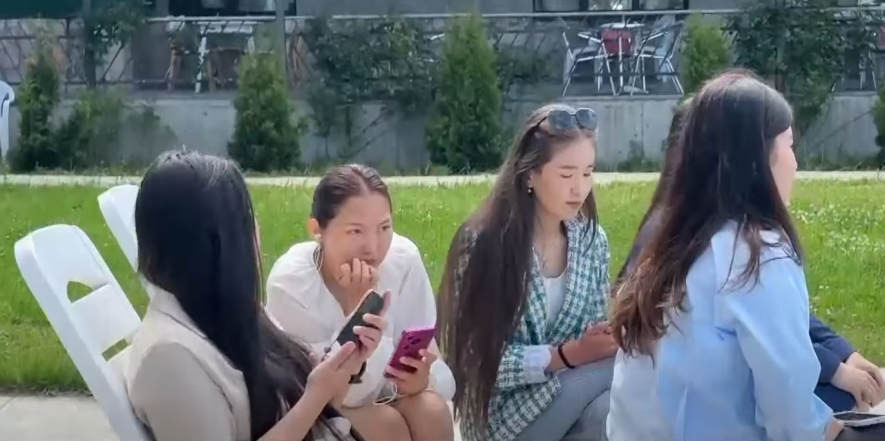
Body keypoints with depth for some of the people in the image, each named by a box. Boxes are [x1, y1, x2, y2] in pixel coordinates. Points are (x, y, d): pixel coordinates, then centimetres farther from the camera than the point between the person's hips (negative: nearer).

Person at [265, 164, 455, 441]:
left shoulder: (404, 259, -19)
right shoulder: (290, 282, -29)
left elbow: (425, 354, -14)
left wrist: (420, 377, -38)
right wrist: (360, 306, -40)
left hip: (385, 387, 4)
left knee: (432, 411, -25)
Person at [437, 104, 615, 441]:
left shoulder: (592, 239, 1)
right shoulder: (484, 242, -14)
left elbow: (592, 338, 7)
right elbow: (482, 362, -15)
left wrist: (613, 337, -16)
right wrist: (569, 355, -25)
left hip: (569, 404, 5)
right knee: (619, 367, -25)